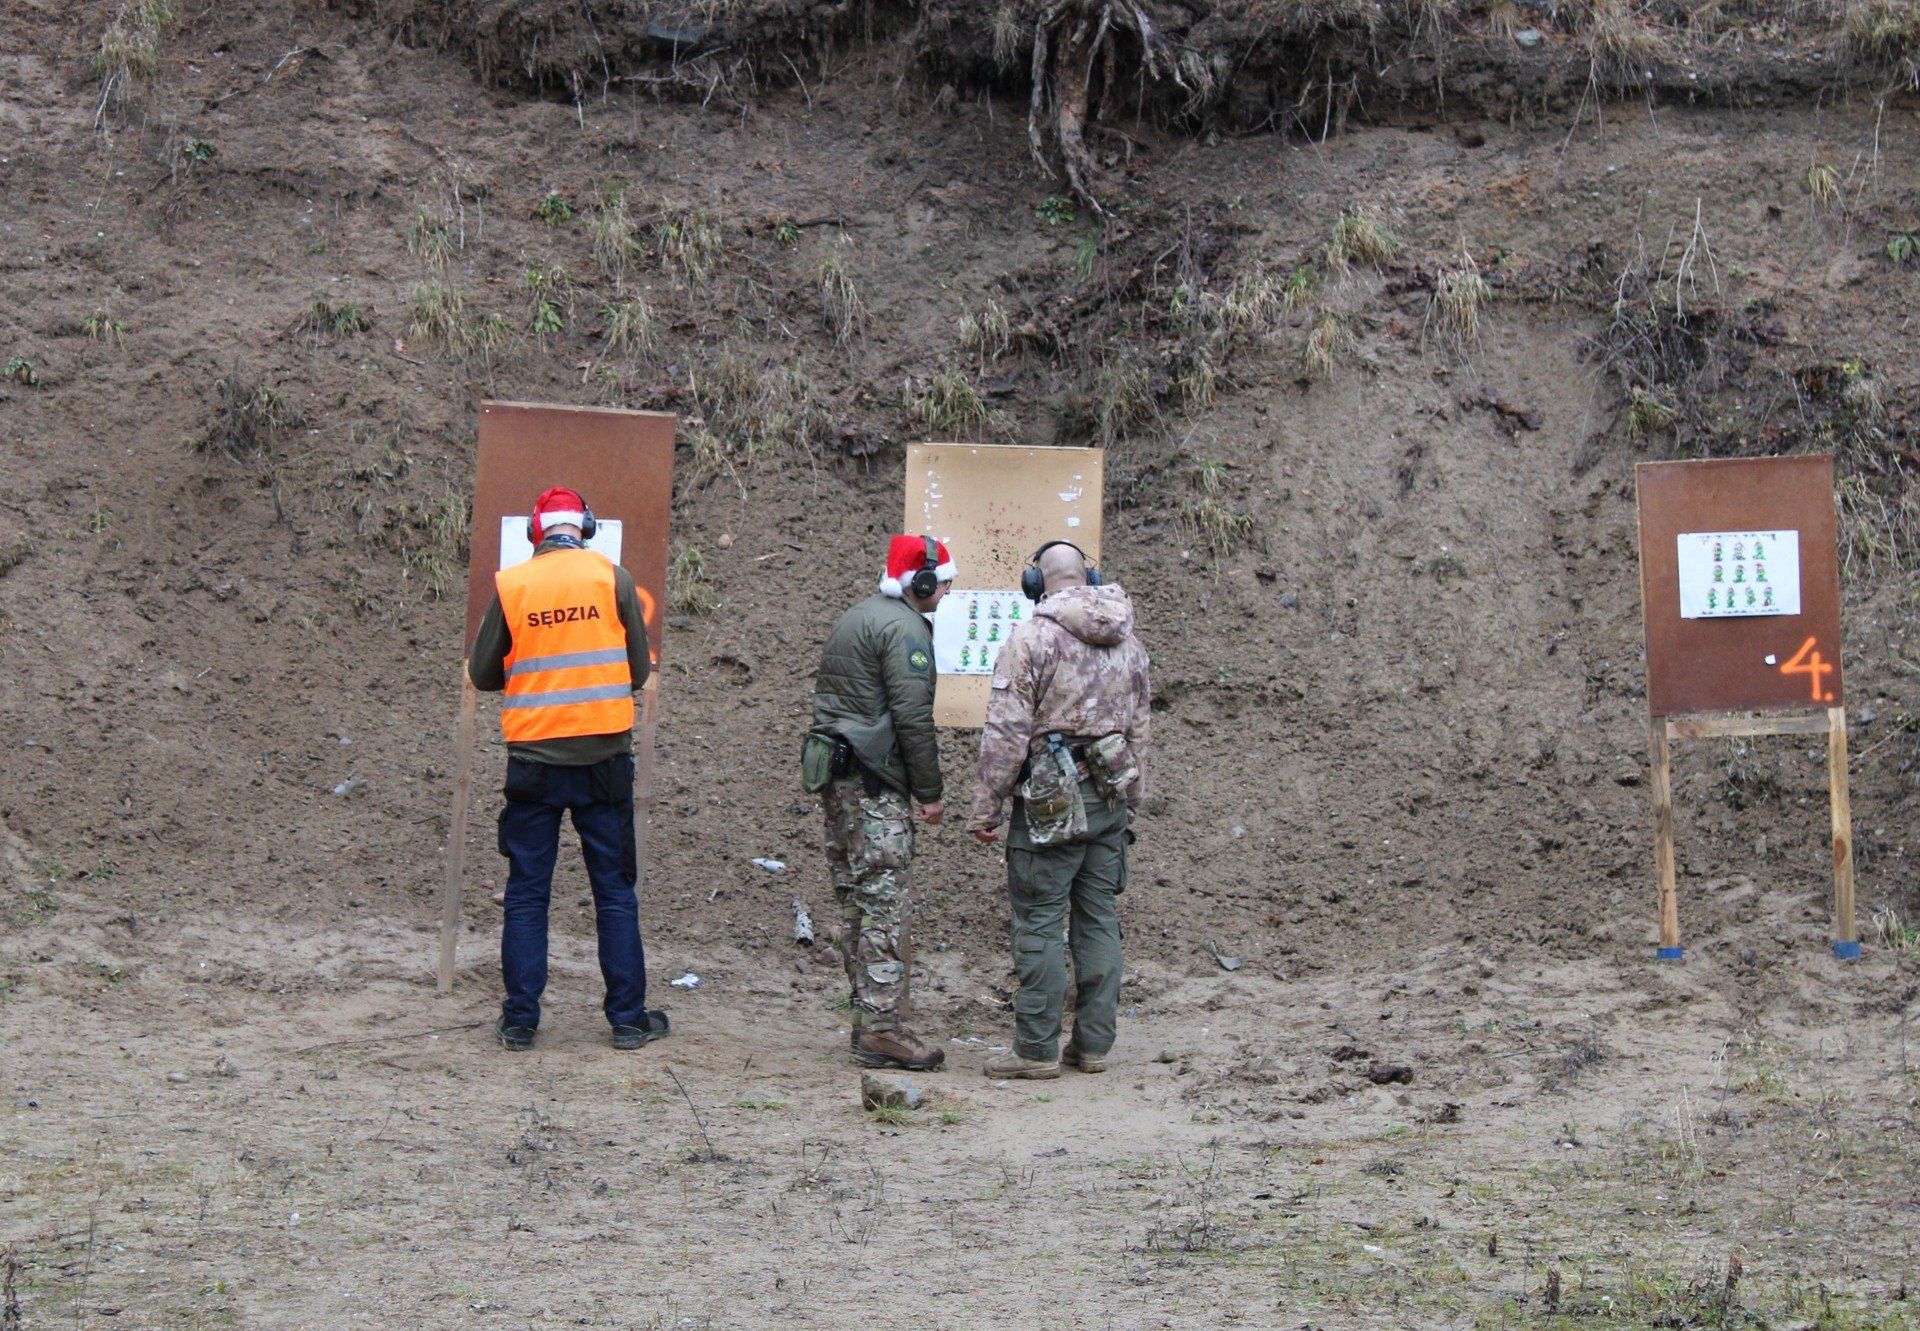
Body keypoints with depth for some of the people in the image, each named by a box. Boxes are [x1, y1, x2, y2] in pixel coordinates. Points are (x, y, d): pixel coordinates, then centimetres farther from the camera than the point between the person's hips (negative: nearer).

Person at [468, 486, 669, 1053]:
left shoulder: (509, 585, -1)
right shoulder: (612, 577, -2)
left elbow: (482, 674, 6)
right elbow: (638, 670, 5)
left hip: (533, 757, 0)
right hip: (604, 754, 0)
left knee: (526, 894, 8)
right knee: (615, 891, 8)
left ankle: (520, 1020, 9)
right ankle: (628, 1018, 11)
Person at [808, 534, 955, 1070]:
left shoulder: (852, 620, 20)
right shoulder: (904, 628, -11)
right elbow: (913, 717, -16)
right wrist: (930, 793, -10)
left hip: (835, 778, 10)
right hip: (875, 784, -10)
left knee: (856, 902, 11)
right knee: (883, 904, -10)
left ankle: (867, 1018, 16)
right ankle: (883, 1028, -11)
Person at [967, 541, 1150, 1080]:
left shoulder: (1031, 638, -9)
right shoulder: (1128, 643, 12)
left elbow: (1006, 733, -11)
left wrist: (984, 808, -5)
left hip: (1050, 800, -6)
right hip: (1111, 798, 6)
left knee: (1040, 921, -2)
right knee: (1099, 919, 10)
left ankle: (1037, 1048, 0)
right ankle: (1093, 1042, 14)